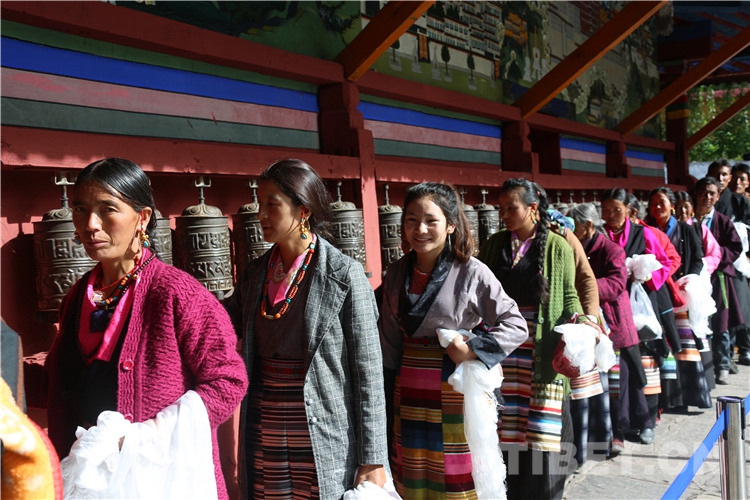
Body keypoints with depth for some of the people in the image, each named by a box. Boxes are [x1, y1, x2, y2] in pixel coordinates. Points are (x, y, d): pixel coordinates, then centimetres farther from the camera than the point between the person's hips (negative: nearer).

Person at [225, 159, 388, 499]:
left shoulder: (344, 275, -9)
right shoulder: (255, 273, 6)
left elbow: (368, 372, -9)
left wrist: (373, 460, -10)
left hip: (324, 445, -4)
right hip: (264, 441, 5)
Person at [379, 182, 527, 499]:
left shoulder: (472, 273, -11)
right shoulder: (397, 273, 3)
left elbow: (516, 326, -8)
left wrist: (473, 350, -18)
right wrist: (389, 383, 14)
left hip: (456, 387, -4)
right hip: (409, 394, 5)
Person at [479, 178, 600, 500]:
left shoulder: (557, 247, 0)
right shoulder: (494, 245, 8)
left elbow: (568, 298, 3)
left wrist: (578, 320, -16)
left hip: (543, 352, -2)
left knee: (542, 432, 2)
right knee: (506, 429, 7)